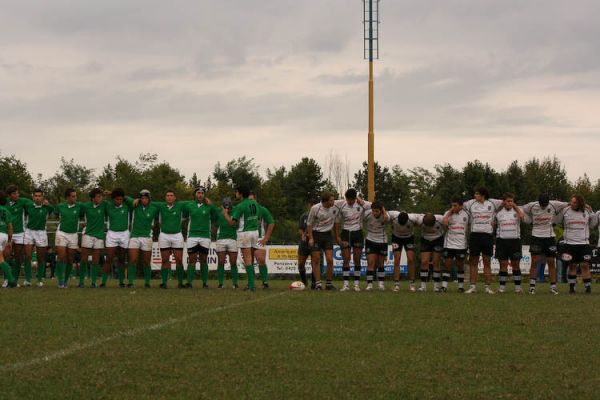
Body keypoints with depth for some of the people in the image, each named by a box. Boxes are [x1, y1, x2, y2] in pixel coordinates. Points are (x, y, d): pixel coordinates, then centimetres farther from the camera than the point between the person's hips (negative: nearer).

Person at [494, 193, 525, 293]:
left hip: (515, 239, 0)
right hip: (502, 239, 0)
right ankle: (502, 286, 4)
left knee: (516, 264, 1)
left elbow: (522, 218, -14)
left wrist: (515, 206, -8)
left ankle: (518, 287, 5)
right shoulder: (499, 212, 8)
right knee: (503, 264, 0)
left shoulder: (517, 211, 6)